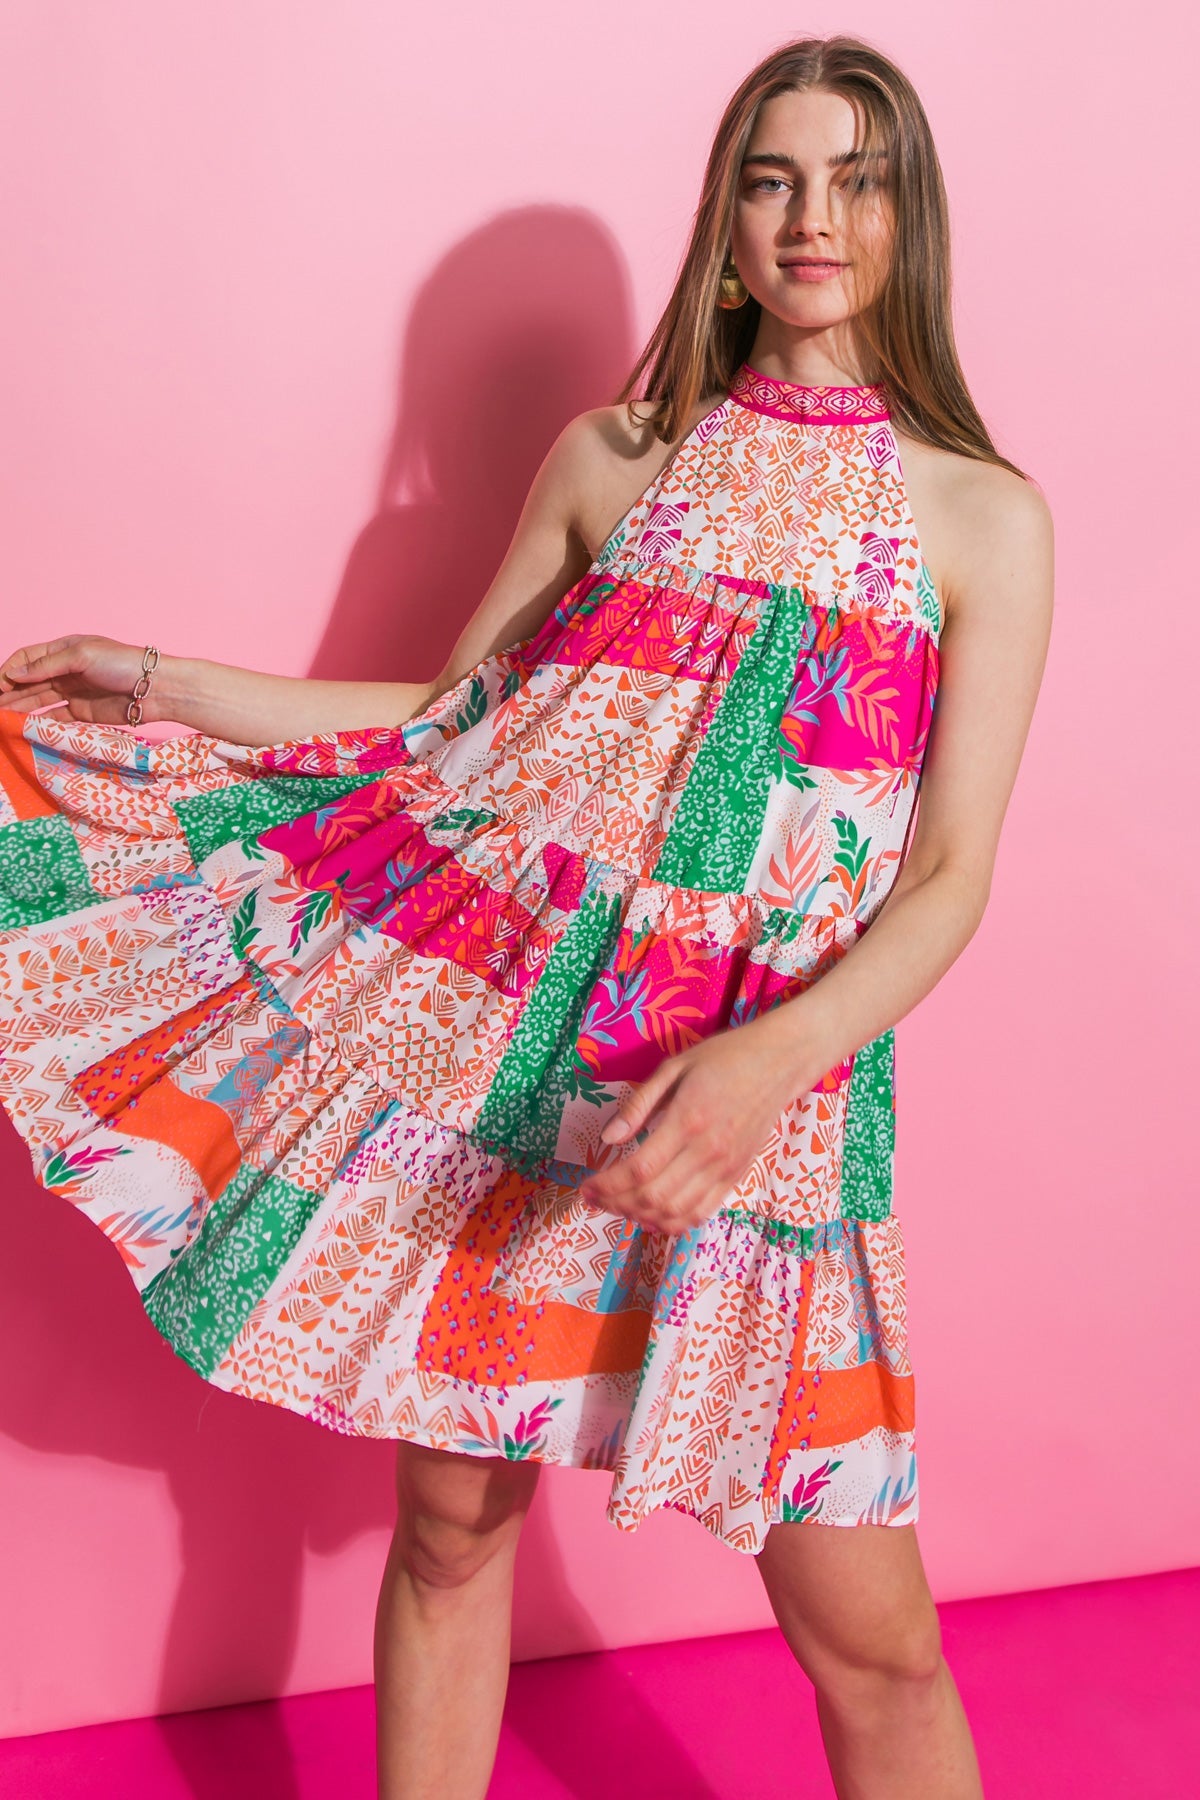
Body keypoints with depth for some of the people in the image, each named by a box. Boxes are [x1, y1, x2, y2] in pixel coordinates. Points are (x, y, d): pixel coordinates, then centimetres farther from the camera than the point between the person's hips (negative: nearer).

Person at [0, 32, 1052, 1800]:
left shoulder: (985, 516, 3)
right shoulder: (608, 458, 10)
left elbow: (951, 876, -3)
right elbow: (455, 719, 16)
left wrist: (767, 1063, -20)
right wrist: (167, 685, 14)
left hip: (760, 1073, -1)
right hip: (480, 1019, 2)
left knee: (870, 1631, 1)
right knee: (452, 1511, 10)